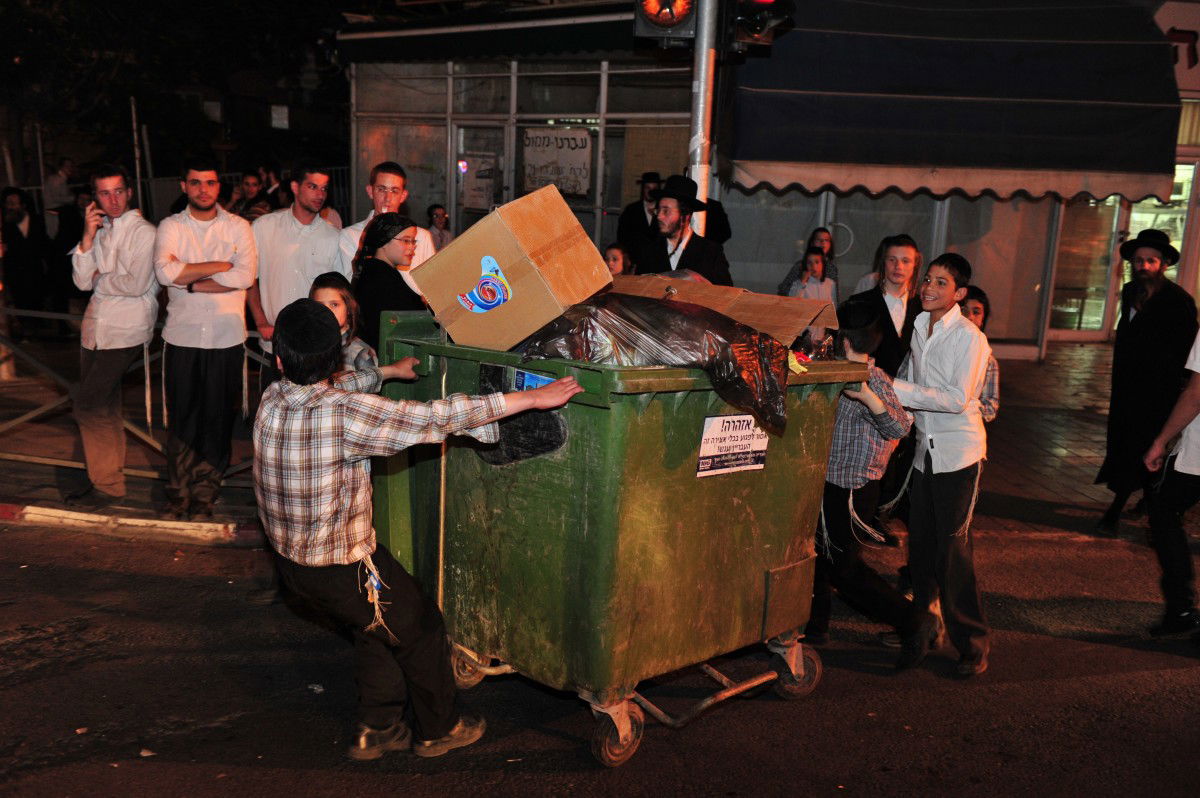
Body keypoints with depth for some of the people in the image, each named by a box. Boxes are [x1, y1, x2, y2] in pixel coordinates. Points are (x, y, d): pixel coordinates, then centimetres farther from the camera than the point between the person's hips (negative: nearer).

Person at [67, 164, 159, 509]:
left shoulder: (143, 232, -9)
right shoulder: (100, 231, 13)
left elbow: (136, 284, -18)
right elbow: (82, 281, 4)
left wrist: (99, 280, -2)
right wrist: (88, 236, -6)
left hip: (124, 331, -7)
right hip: (95, 327, 7)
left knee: (88, 406, -10)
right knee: (105, 409, 14)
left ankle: (107, 484, 2)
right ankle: (105, 479, 24)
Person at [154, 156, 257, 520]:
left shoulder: (238, 227, 4)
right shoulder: (171, 227, 5)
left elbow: (246, 275, -12)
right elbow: (164, 271, -13)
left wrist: (190, 281, -12)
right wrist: (221, 265, -12)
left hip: (226, 337, 0)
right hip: (182, 336, 0)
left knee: (218, 418, 4)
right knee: (181, 417, 5)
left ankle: (204, 496, 16)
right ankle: (177, 495, 17)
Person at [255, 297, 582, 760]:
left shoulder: (273, 400, -7)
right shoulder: (345, 414, -30)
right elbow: (440, 417, -30)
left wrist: (389, 371, 31)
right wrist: (534, 397, -25)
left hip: (290, 560, 7)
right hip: (343, 568, -7)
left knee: (377, 631, 27)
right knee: (421, 630, 17)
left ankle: (377, 730, 38)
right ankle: (438, 730, 35)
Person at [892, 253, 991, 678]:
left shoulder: (969, 337, -13)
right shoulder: (919, 326, 9)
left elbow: (958, 399, -19)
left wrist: (897, 390, -21)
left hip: (958, 451, -6)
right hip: (926, 446, 7)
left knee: (952, 546, -8)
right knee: (920, 542, 12)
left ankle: (971, 642, 2)